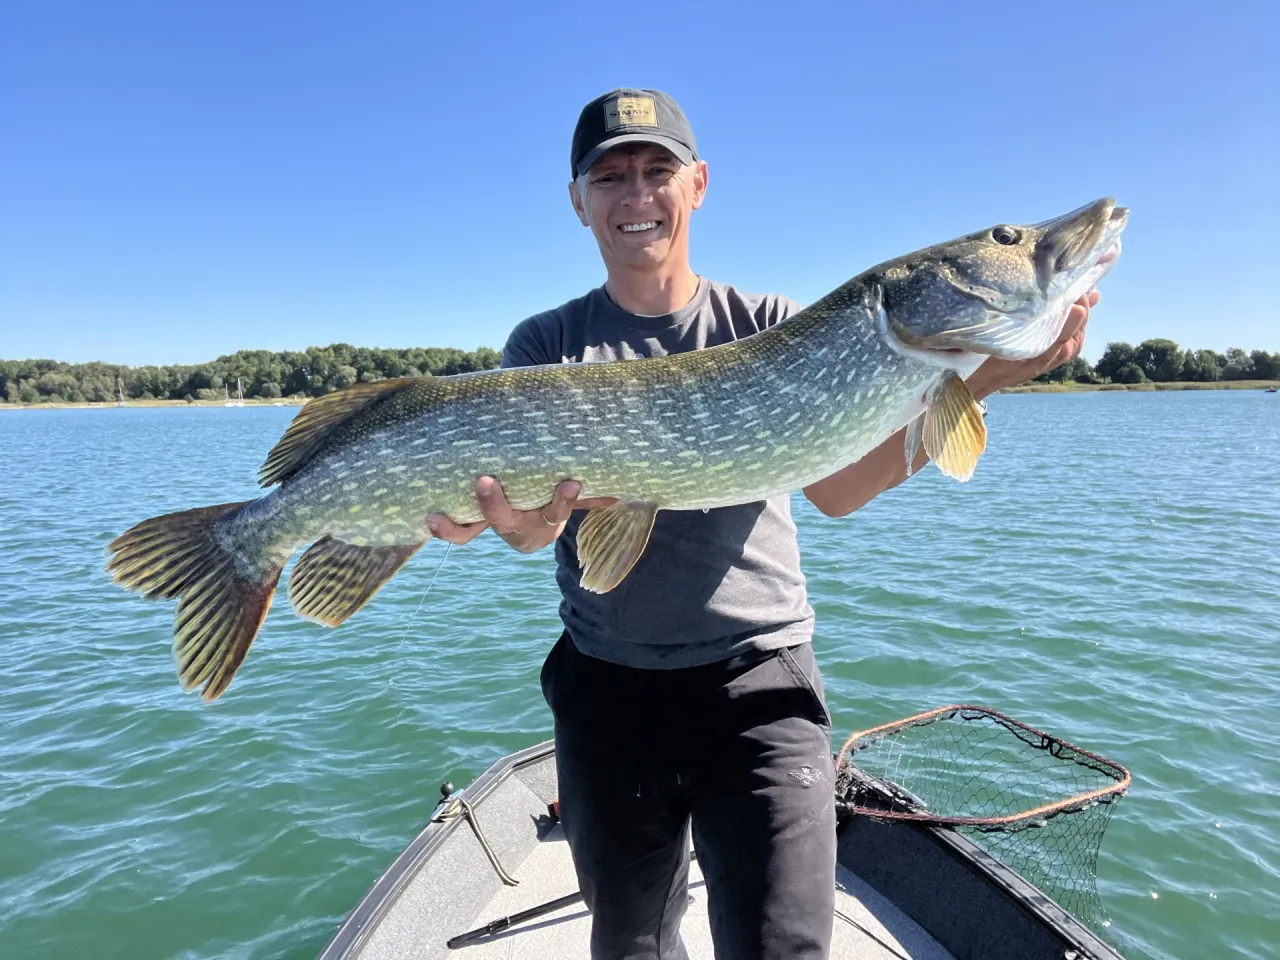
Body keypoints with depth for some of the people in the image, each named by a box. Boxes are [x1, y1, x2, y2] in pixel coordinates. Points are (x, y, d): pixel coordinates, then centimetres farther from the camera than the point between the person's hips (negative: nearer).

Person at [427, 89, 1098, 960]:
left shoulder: (771, 326, 2)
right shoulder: (547, 347, 3)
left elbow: (837, 486, -11)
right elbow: (533, 520, -10)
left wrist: (962, 384, -26)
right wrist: (519, 516, -34)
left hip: (759, 674, -1)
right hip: (608, 686, 2)